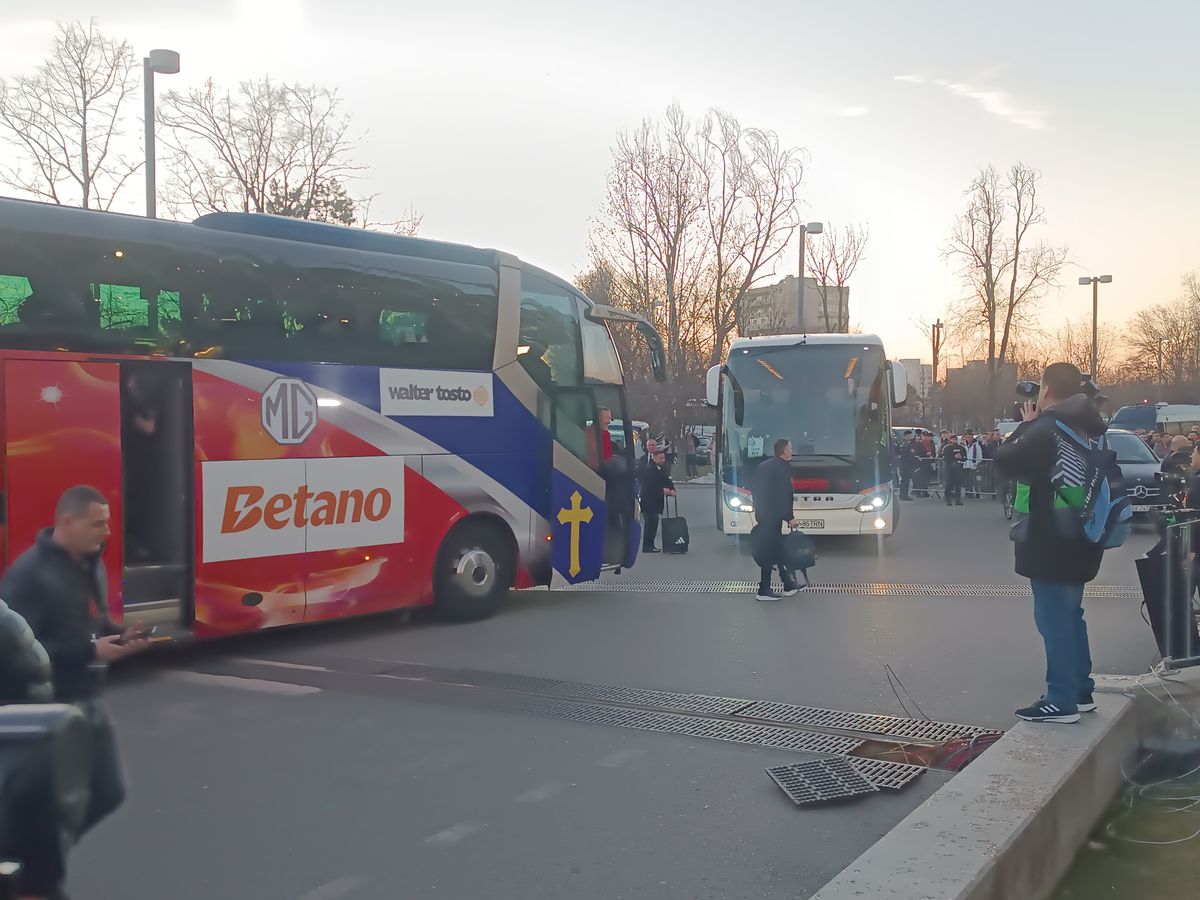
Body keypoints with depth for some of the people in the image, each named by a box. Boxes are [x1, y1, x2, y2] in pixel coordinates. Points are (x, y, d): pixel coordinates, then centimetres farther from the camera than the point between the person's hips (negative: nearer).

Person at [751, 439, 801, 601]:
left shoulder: (764, 466, 13)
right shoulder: (783, 467, -13)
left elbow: (757, 492, 15)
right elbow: (784, 495, -18)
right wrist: (790, 517, -15)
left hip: (762, 513, 9)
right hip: (773, 515, -9)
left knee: (777, 548, 16)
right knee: (769, 552, -4)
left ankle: (789, 585, 25)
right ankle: (764, 591, -1)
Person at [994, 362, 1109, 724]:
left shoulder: (1047, 428, -19)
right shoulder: (1088, 429, 10)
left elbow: (1006, 460, -14)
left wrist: (1026, 424, -3)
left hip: (1051, 543, -9)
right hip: (1078, 540, 9)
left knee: (1054, 619, -4)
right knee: (1070, 615, 19)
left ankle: (1062, 701, -1)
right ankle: (1081, 690, 26)